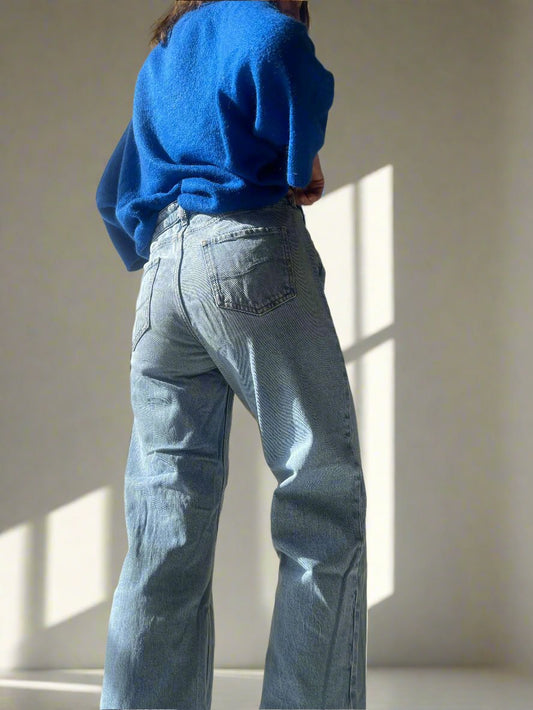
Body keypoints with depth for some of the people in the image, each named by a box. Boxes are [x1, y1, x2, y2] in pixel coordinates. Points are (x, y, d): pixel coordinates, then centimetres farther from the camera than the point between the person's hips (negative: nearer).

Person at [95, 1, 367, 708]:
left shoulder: (160, 58, 31)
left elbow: (114, 195, 32)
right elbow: (295, 71, -14)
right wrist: (302, 168, 3)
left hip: (160, 278, 7)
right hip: (249, 251, -7)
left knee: (165, 542, 2)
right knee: (324, 500, -7)